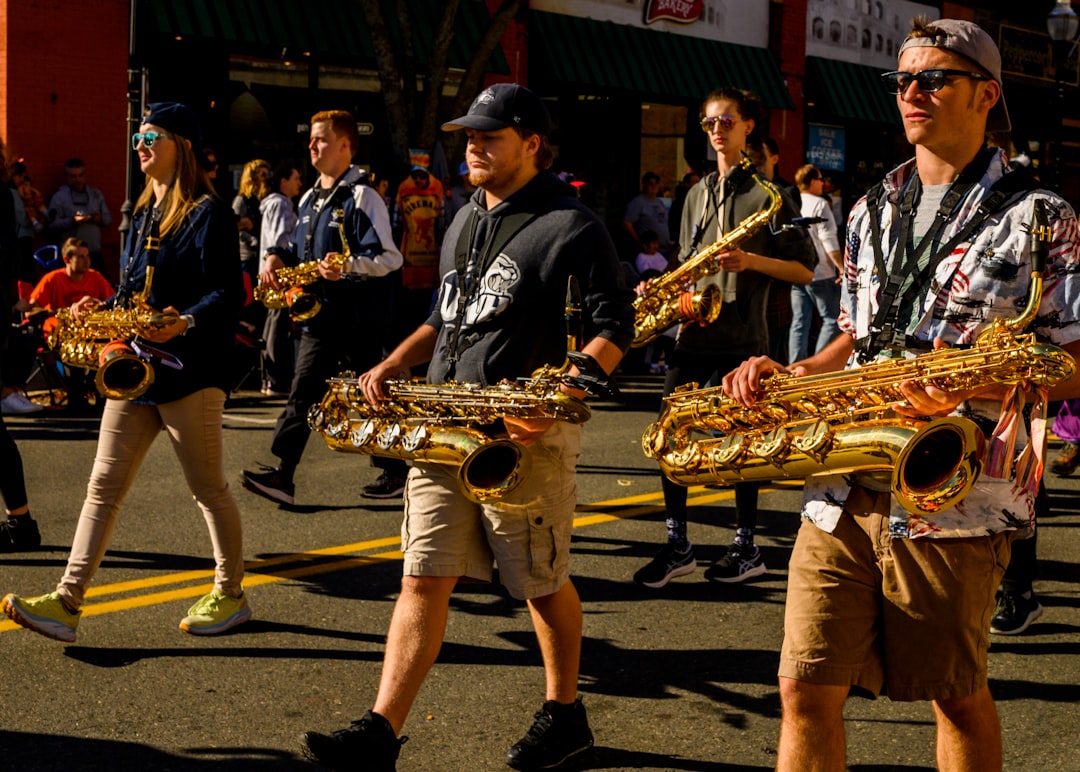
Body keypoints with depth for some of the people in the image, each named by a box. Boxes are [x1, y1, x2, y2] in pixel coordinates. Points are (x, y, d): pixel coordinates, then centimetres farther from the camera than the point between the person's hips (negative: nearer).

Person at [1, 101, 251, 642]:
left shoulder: (208, 214, -8)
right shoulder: (144, 212, 17)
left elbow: (228, 293, -16)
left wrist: (185, 324, -31)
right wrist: (100, 310, 8)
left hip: (188, 372, -8)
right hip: (135, 369, 8)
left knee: (209, 490, 4)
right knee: (104, 486, 2)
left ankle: (230, 595, 20)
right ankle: (68, 603, 1)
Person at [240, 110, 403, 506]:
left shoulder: (362, 197, -10)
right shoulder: (309, 199, 15)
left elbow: (388, 257, -15)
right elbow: (300, 247, 27)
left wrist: (347, 267, -30)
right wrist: (276, 257, 6)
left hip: (357, 316, -7)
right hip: (318, 314, 7)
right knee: (304, 389, 0)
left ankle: (394, 471, 15)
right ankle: (283, 473, -4)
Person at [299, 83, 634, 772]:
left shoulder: (569, 226, -7)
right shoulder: (466, 221, 17)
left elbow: (614, 326, -9)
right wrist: (395, 364, 12)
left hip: (525, 436, -6)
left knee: (543, 583, 8)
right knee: (424, 579, 0)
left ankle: (565, 716, 27)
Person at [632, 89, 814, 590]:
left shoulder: (767, 192, -2)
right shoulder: (698, 193, 17)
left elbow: (804, 269, -5)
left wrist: (752, 261, -20)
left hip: (742, 335, -6)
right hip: (694, 328, 6)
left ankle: (747, 548, 11)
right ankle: (677, 545, 7)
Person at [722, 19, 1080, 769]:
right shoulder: (873, 211, 17)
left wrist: (978, 381, -22)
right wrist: (790, 375, 6)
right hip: (841, 491, 5)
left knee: (956, 696, 9)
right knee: (806, 690, 2)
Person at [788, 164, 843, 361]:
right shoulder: (819, 204, -8)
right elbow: (828, 241, -14)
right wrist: (843, 268, -12)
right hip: (820, 273, -6)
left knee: (799, 322, 7)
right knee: (831, 319, 1)